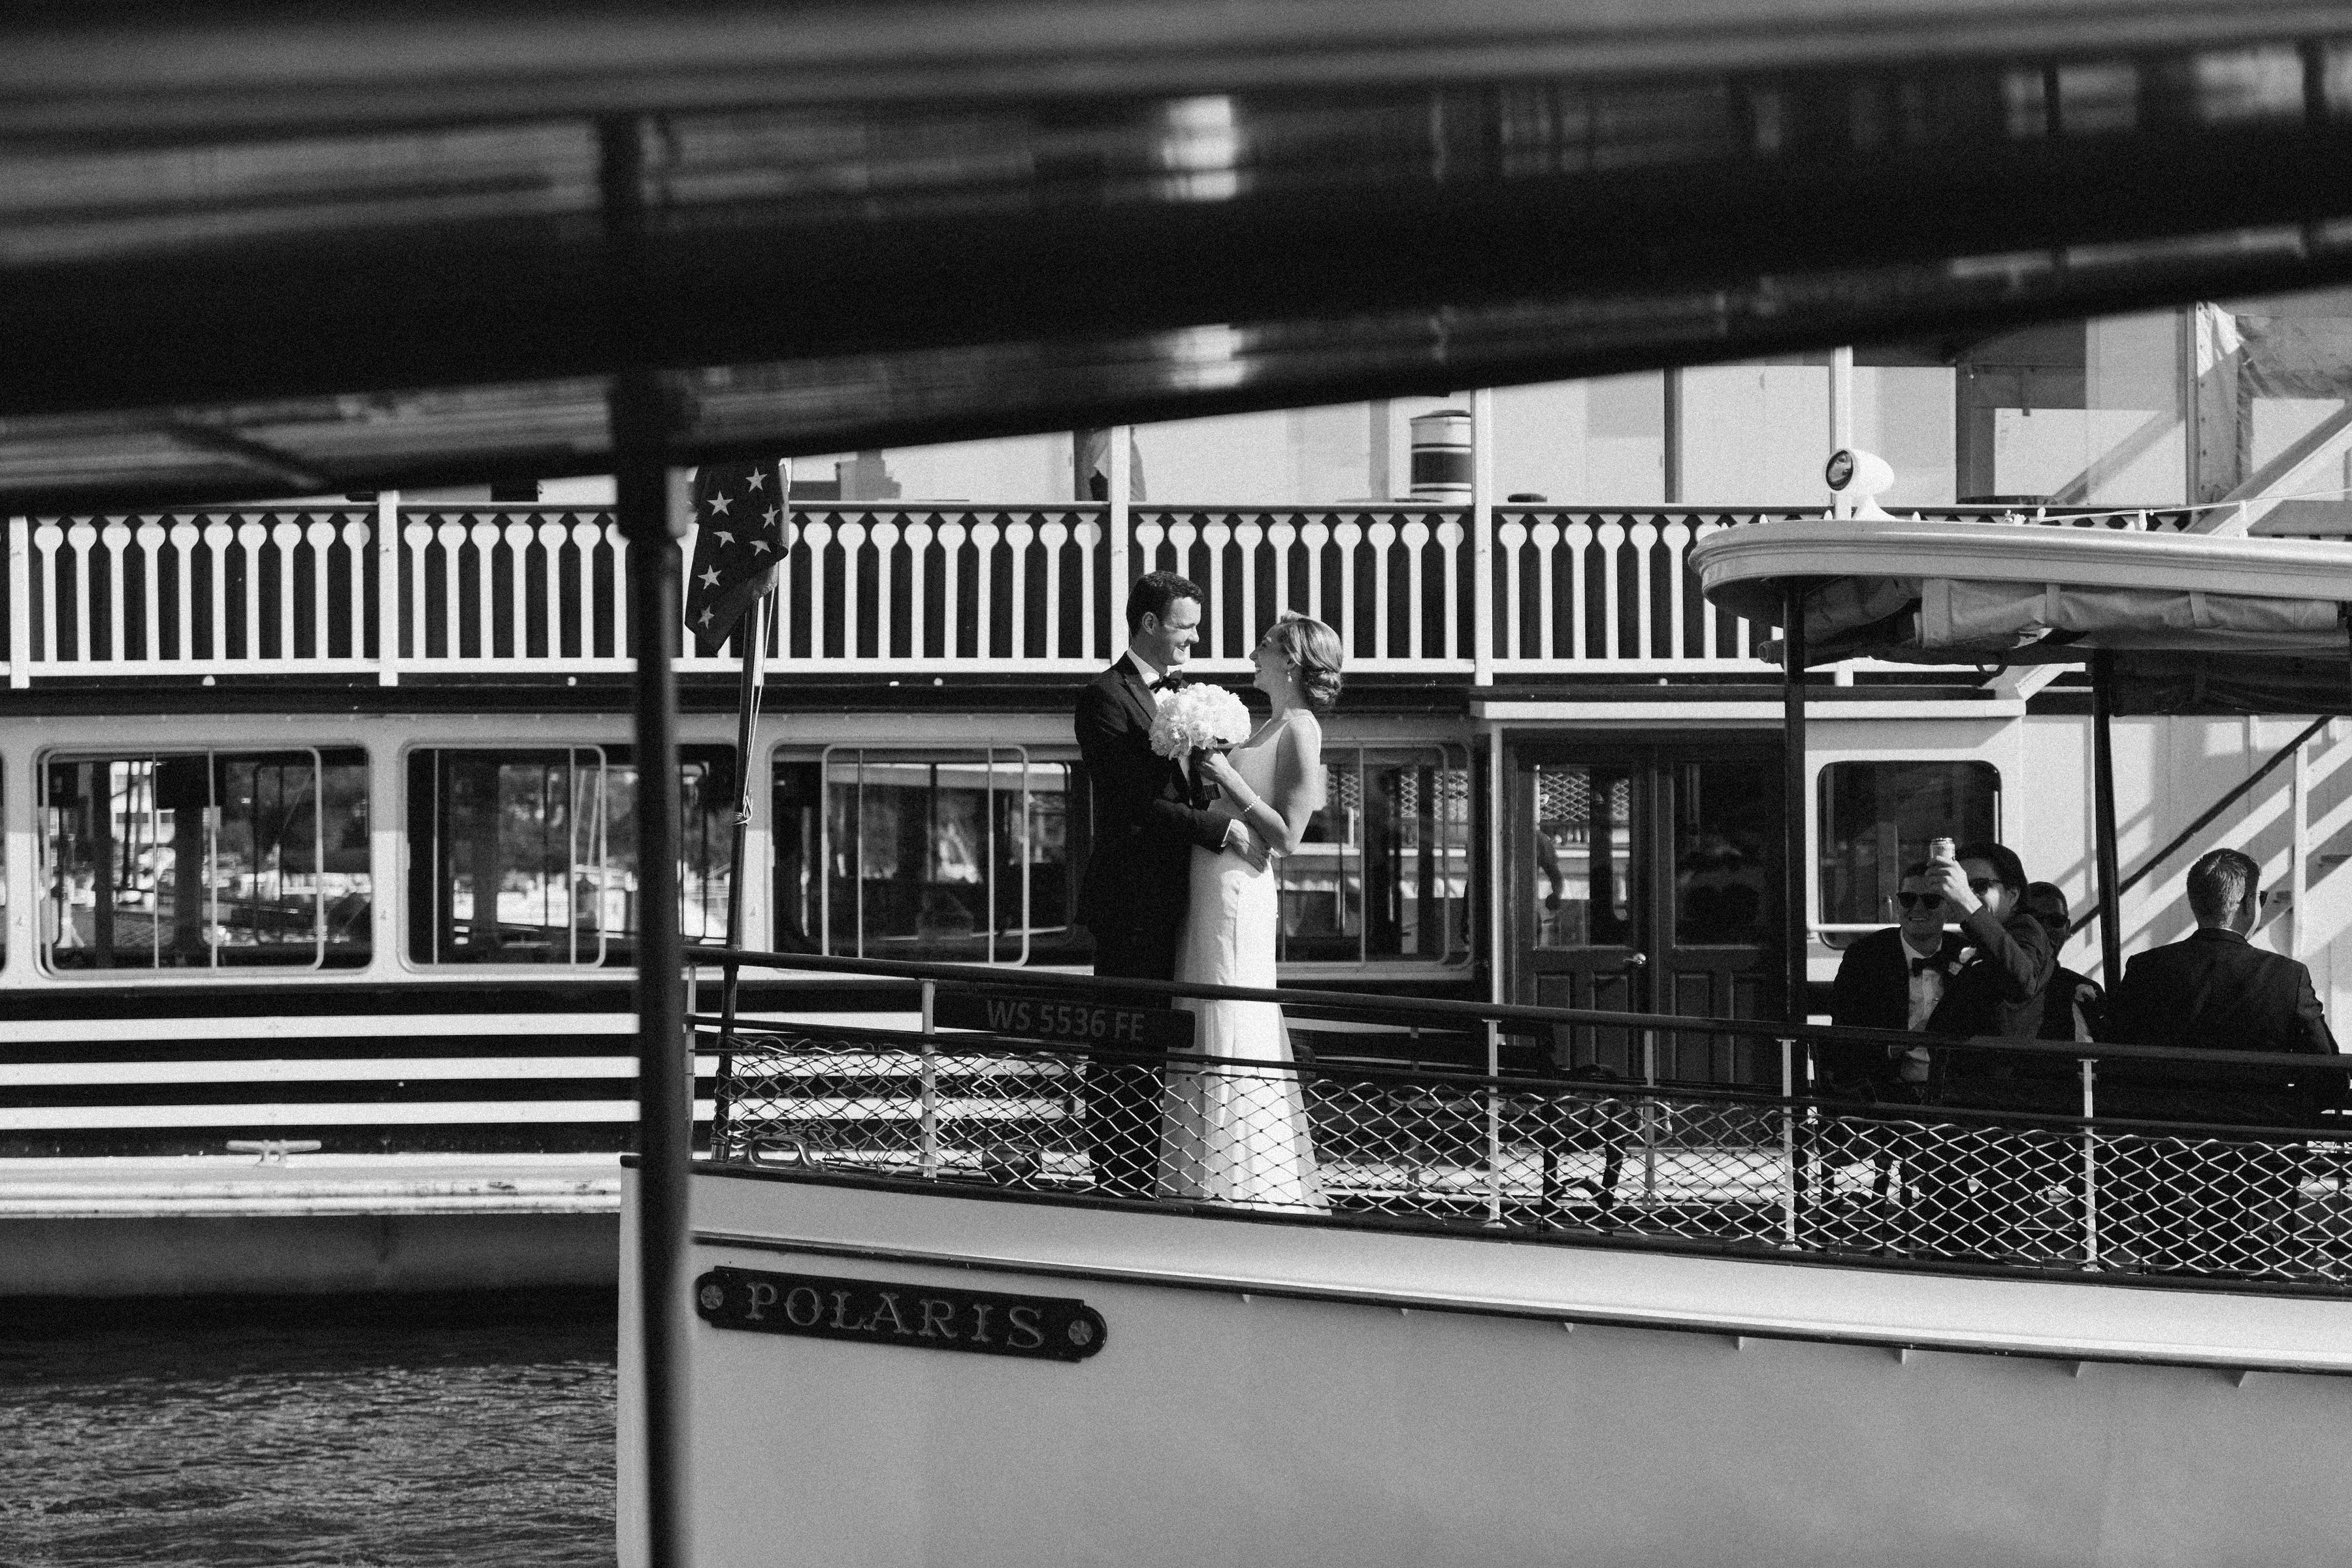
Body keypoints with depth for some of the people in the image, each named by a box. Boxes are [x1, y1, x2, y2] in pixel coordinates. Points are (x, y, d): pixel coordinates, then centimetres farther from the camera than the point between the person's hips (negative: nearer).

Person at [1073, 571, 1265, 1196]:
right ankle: (1115, 1187, -2)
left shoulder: (1175, 694, 18)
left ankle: (1143, 1186, 15)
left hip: (1170, 903, 9)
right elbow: (1136, 803, -18)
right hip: (1131, 903, -9)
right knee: (1121, 1051, -5)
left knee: (1150, 1050, 11)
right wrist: (1224, 829, -19)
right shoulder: (1106, 698, -11)